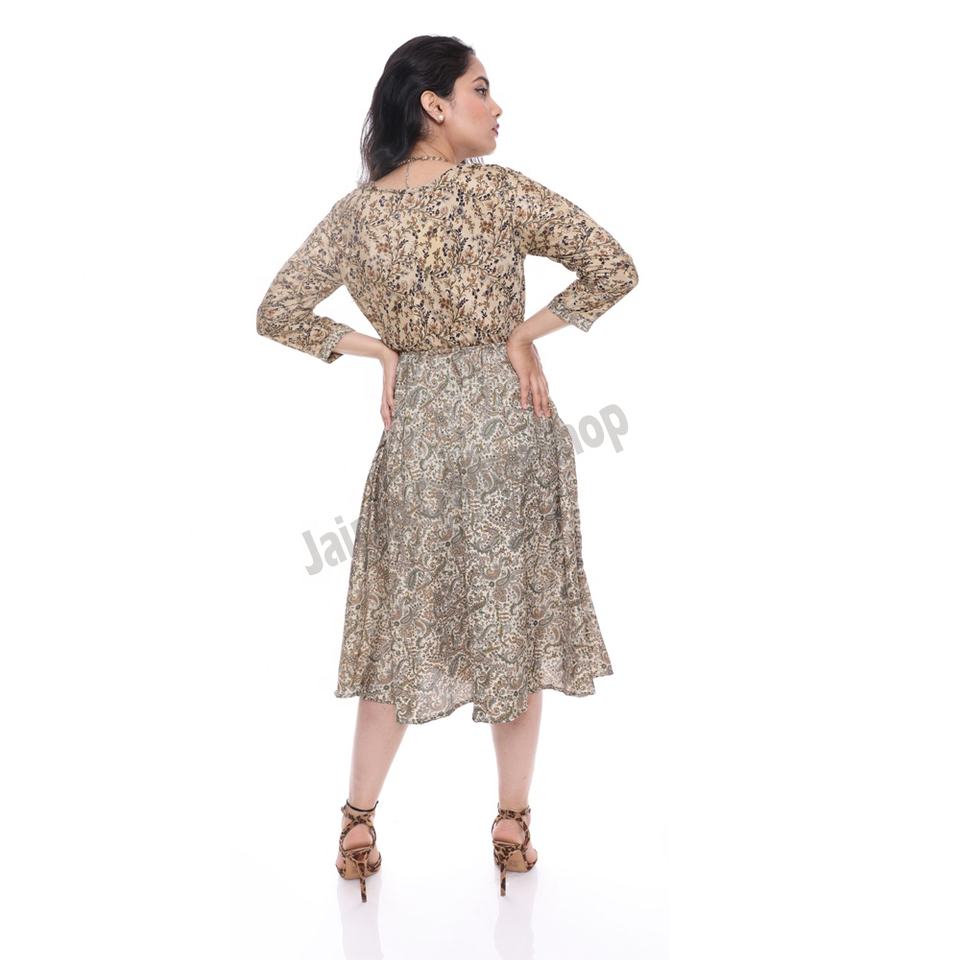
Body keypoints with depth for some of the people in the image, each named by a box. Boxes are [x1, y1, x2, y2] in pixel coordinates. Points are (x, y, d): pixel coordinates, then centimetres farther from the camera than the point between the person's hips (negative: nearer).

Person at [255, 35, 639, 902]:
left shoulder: (355, 213, 0)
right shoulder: (495, 190, -10)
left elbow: (279, 314, 4)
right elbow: (614, 269, -11)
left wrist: (381, 351, 5)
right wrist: (526, 333, -4)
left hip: (416, 430, 3)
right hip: (509, 421, -2)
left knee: (402, 625, 14)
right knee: (516, 619, 11)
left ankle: (358, 823, 22)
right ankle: (513, 822, 23)